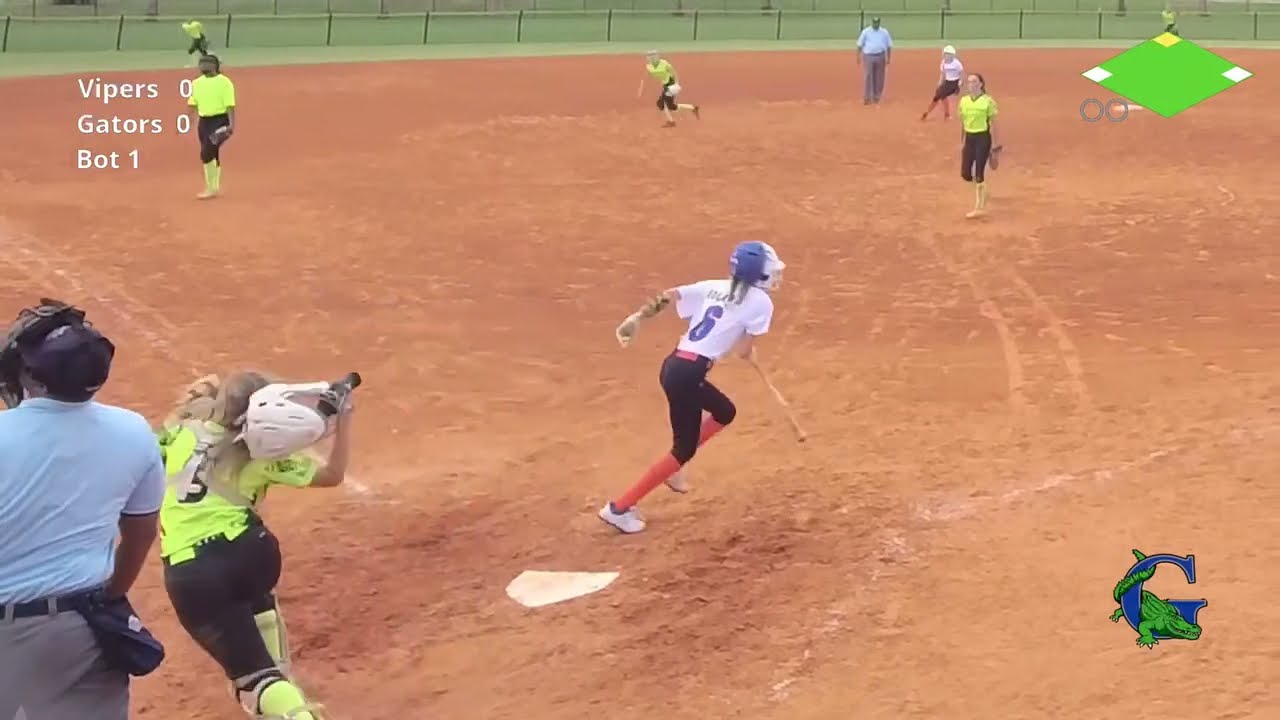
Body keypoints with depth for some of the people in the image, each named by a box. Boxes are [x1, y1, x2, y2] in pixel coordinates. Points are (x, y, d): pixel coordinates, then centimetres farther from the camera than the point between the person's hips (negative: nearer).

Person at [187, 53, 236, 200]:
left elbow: (230, 106, -13)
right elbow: (192, 105, 15)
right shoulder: (196, 83, 10)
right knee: (211, 155, 12)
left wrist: (231, 125, -21)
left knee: (206, 154, -15)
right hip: (203, 121, 7)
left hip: (219, 121, -7)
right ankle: (215, 188, 22)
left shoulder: (224, 82, -8)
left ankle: (211, 188, -4)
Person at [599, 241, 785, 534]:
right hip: (687, 375, -8)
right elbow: (743, 352, -6)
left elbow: (665, 296, 9)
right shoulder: (760, 301, -2)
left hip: (673, 366, 8)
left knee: (725, 412, 28)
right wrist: (750, 351, 16)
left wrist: (636, 318, 6)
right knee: (684, 449, 3)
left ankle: (672, 467, 25)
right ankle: (619, 508, 3)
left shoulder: (713, 287, 16)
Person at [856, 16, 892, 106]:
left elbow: (889, 46, 11)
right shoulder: (865, 32, 3)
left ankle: (876, 98, 12)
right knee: (867, 77, -7)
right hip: (868, 56, -2)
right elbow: (860, 45, 4)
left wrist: (888, 58, 5)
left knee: (879, 78, 4)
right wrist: (858, 57, -3)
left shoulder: (884, 32, 8)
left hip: (880, 57, 2)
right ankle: (866, 98, -6)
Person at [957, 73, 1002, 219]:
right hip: (969, 138, 6)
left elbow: (993, 125, -7)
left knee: (979, 173, -7)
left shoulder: (988, 101, -10)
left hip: (983, 138, -6)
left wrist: (995, 146, -9)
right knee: (965, 173, 3)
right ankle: (981, 188, 34)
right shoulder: (963, 101, 5)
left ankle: (979, 207, 3)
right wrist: (962, 143, 16)